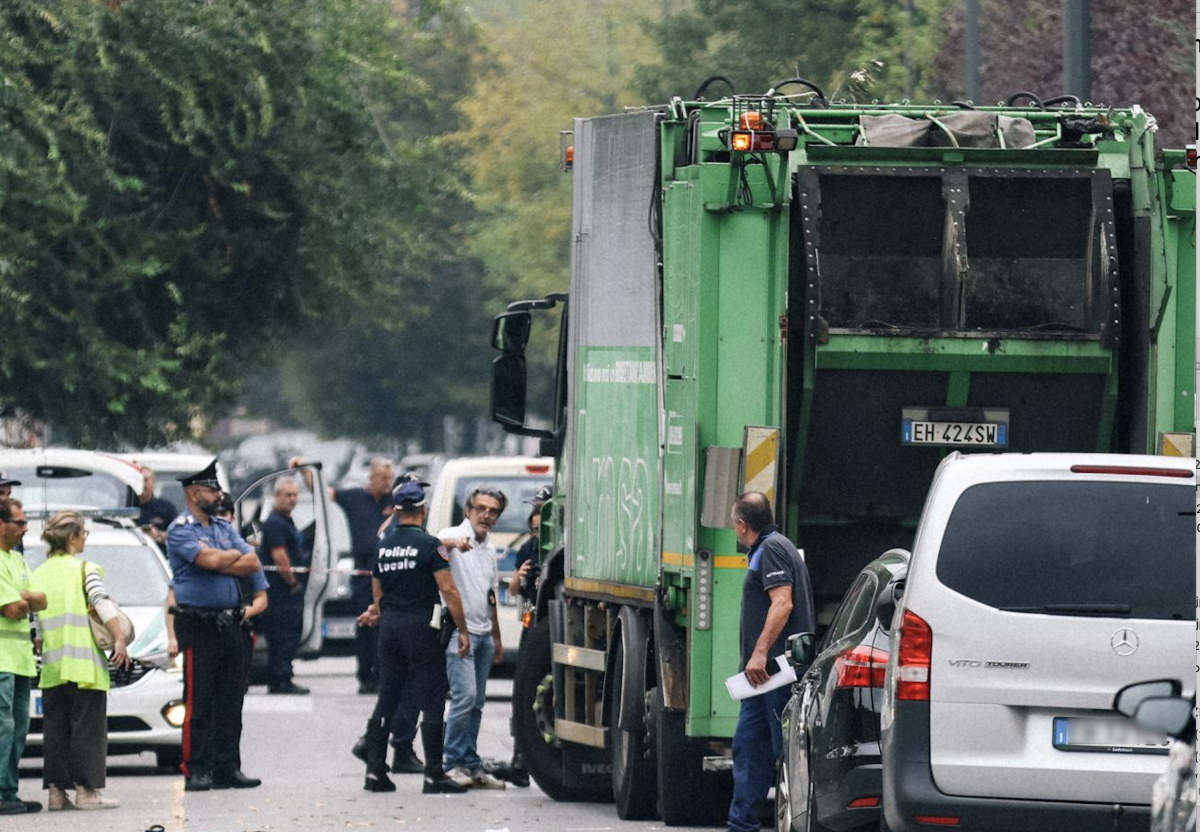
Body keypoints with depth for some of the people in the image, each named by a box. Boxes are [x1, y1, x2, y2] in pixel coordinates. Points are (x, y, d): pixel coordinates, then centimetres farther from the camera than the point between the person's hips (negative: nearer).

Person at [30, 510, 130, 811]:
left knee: (55, 727, 8)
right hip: (84, 661, -5)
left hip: (51, 663, 5)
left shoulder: (39, 573, 12)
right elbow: (101, 602, -14)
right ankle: (86, 790, -5)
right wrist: (119, 639, -17)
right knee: (87, 726, -2)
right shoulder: (85, 568, -3)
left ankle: (56, 790, 4)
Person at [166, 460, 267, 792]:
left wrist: (219, 562, -9)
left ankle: (227, 769, 10)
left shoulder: (225, 528, 17)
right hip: (198, 624, -7)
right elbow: (208, 559, -20)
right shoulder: (180, 529, -5)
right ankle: (197, 771, -3)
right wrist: (237, 555, -1)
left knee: (231, 701, 6)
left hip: (230, 624, 7)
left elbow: (253, 564, 5)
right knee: (199, 702, -6)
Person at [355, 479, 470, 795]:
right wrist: (462, 630, -9)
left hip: (389, 626, 6)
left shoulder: (382, 545, 10)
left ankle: (375, 771, 9)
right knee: (432, 702, -3)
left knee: (386, 700, 11)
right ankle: (434, 774, -6)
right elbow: (448, 590, -13)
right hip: (420, 626, -6)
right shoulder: (429, 544, -9)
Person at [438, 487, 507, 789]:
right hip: (460, 630, -8)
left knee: (476, 703, 7)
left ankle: (471, 766, 10)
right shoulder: (454, 536, -6)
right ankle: (453, 764, -11)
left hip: (483, 633, 8)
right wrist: (453, 543, -53)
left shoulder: (489, 548, 17)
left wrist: (497, 639, 25)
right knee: (465, 696, -16)